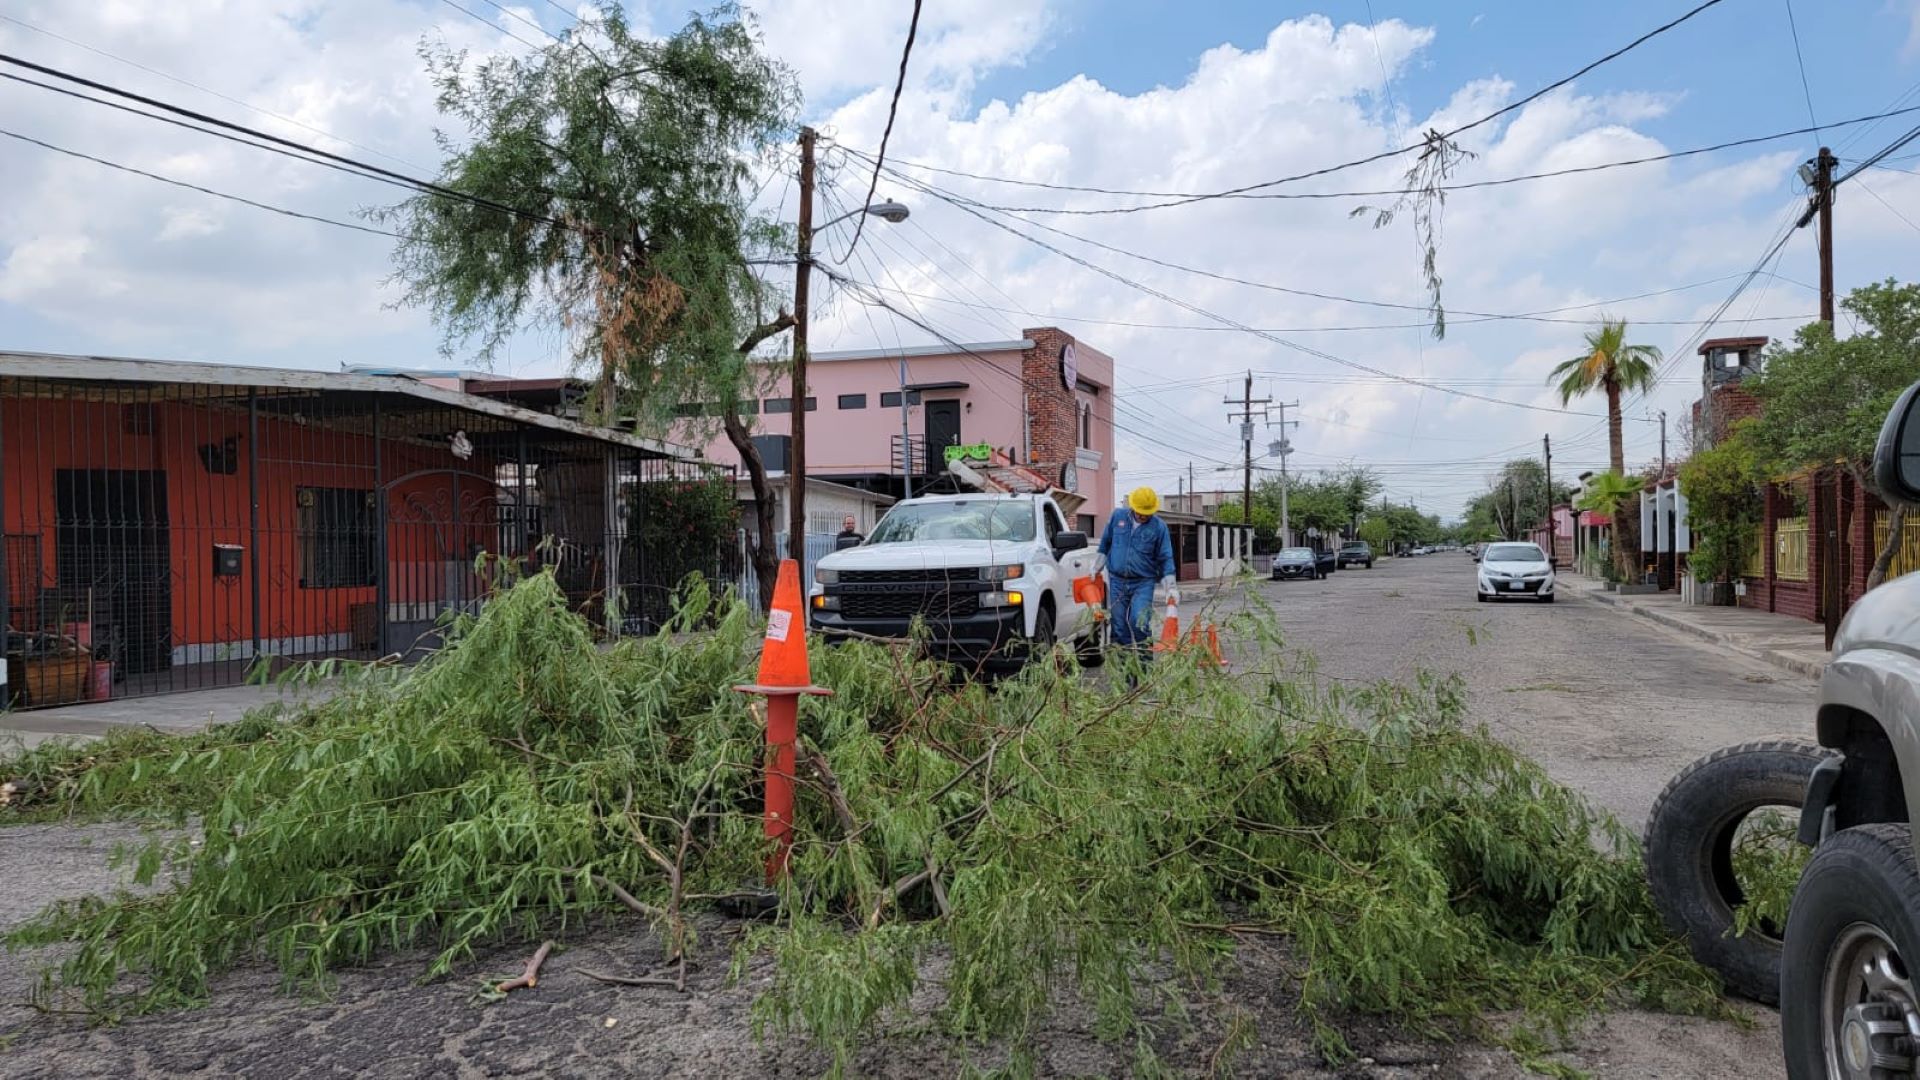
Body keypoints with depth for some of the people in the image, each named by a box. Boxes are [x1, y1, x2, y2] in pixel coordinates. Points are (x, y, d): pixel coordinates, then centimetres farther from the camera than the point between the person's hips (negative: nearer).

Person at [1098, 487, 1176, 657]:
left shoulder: (1159, 527, -2)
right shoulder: (1118, 516, 3)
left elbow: (1165, 559, 0)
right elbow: (1105, 542, 16)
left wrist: (1170, 588, -5)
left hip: (1143, 583, -3)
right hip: (1117, 581, 3)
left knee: (1139, 623, -17)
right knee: (1119, 627, 4)